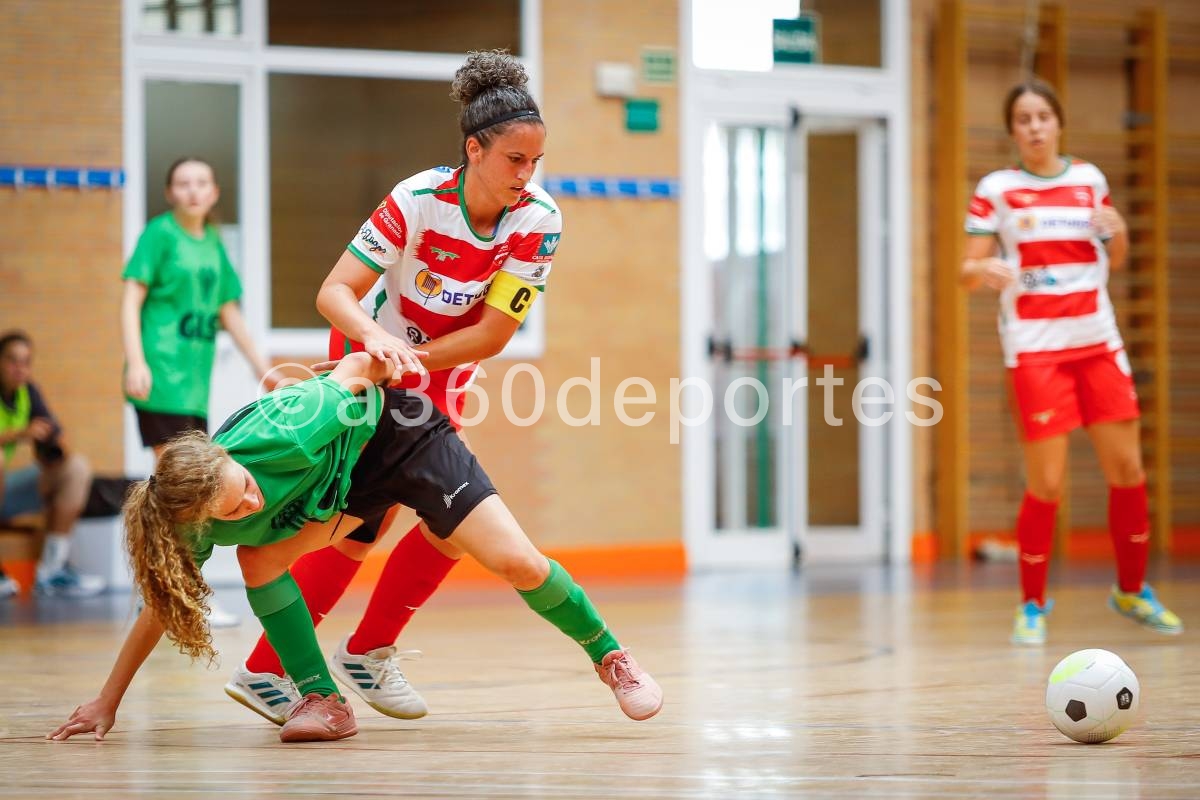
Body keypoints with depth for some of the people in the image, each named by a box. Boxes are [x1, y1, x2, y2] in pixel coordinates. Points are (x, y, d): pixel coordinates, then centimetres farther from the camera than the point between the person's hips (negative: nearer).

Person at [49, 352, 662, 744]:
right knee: (259, 558, -18)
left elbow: (352, 371, -20)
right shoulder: (196, 523, -26)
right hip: (345, 476, 4)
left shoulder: (279, 439, -41)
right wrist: (108, 700, -10)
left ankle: (610, 657, 11)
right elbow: (161, 605, -12)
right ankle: (324, 702, -7)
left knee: (517, 563, -12)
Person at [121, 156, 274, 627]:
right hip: (162, 375, -7)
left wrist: (264, 370, 20)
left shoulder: (214, 245, 15)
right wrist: (136, 362, -20)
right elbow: (132, 298, -9)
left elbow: (229, 313, 21)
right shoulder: (160, 234, -3)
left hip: (195, 382, 7)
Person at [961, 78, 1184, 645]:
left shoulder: (1090, 179, 9)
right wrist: (984, 270, -27)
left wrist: (1118, 233, -4)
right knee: (1046, 484, -7)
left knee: (1127, 469, 3)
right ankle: (1032, 605, 9)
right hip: (1034, 348, -4)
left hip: (1098, 342, 4)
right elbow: (968, 270, -4)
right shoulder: (996, 189, -1)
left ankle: (1132, 590, 21)